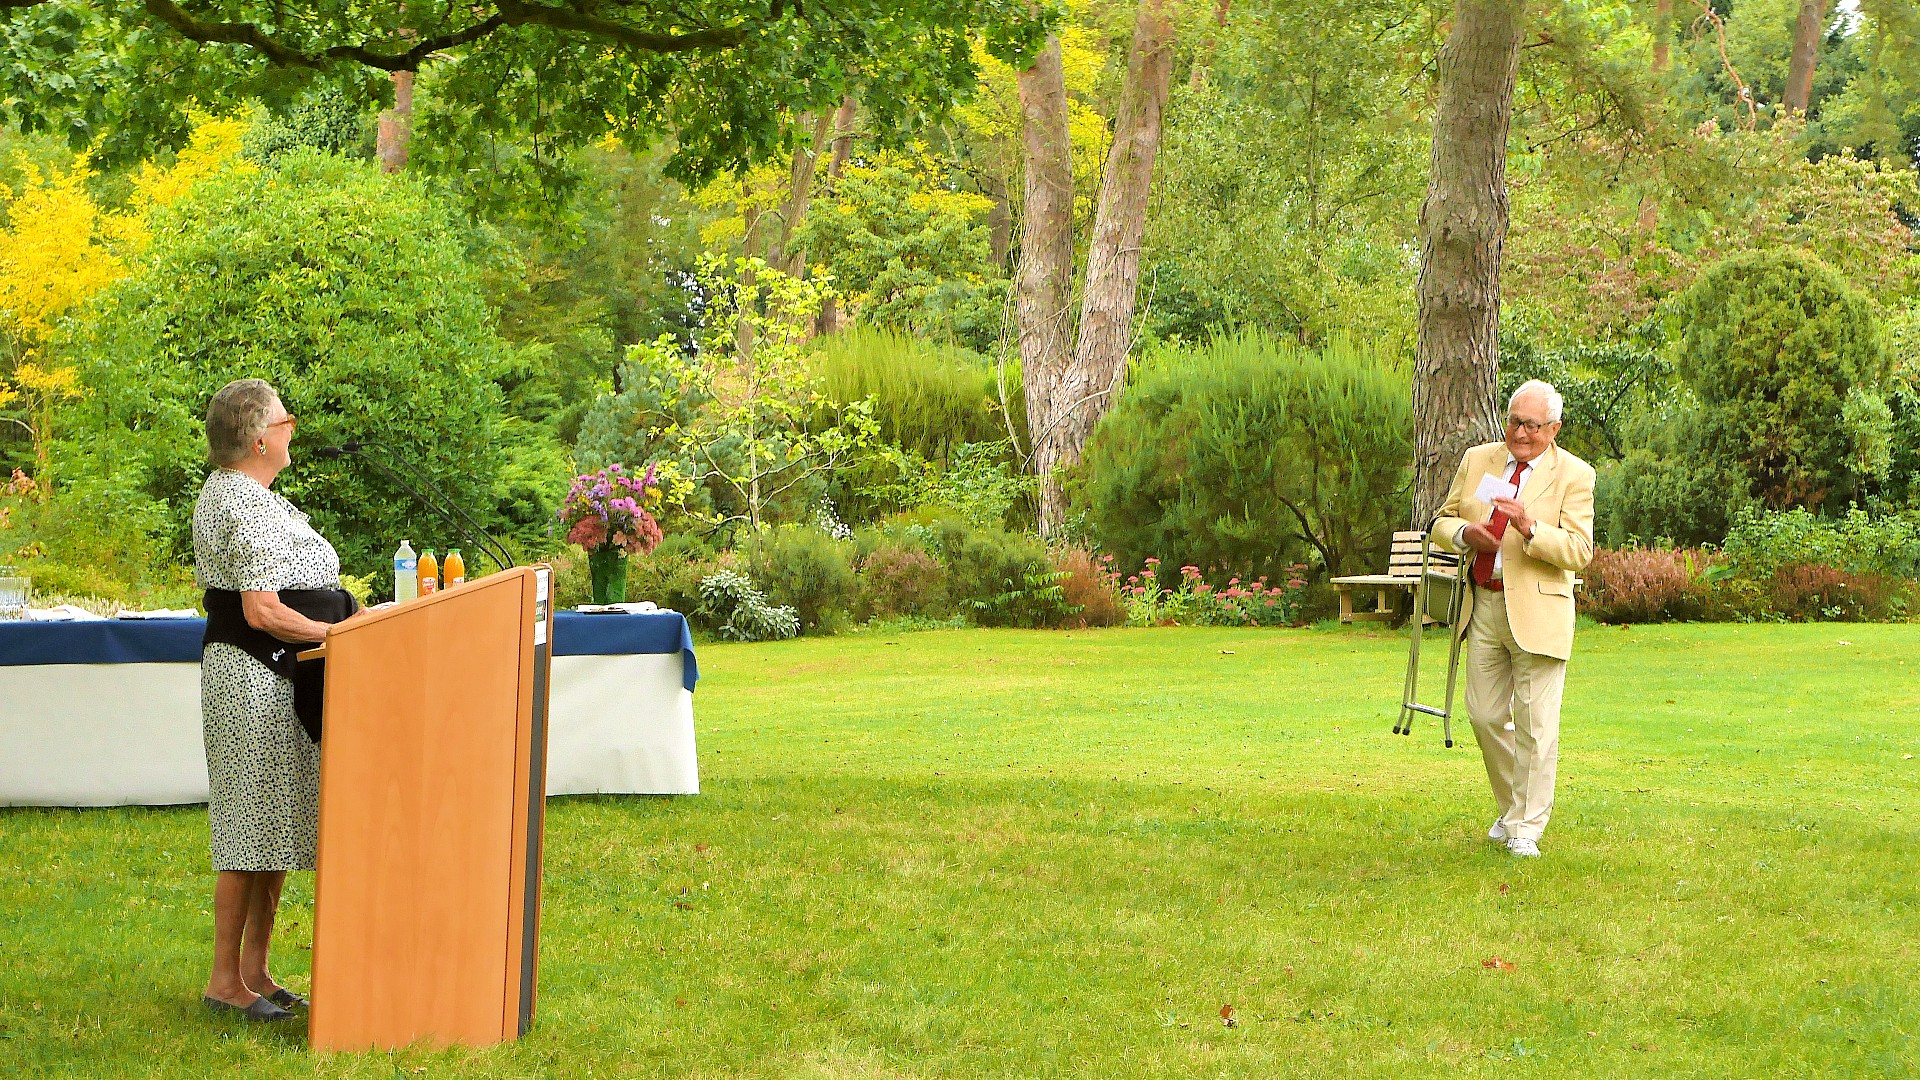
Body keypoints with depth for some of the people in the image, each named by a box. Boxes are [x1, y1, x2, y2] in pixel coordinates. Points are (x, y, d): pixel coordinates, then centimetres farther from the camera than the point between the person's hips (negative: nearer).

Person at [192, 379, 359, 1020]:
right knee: (253, 828, -6)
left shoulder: (225, 489, 16)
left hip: (266, 676, 11)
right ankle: (225, 980, 0)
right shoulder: (248, 508, -18)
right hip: (257, 675, -11)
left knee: (275, 826, 12)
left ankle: (254, 969, 17)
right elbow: (263, 612, -23)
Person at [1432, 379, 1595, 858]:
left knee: (1536, 723, -4)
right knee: (1485, 715, 10)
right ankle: (1511, 808, 29)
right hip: (1484, 604, 5)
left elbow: (1579, 552, -12)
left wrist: (1530, 527, -27)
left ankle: (1527, 828, 4)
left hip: (1538, 611, -5)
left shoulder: (1574, 475, -5)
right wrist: (1465, 533, -10)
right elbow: (1442, 521, 14)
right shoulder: (1477, 460, 9)